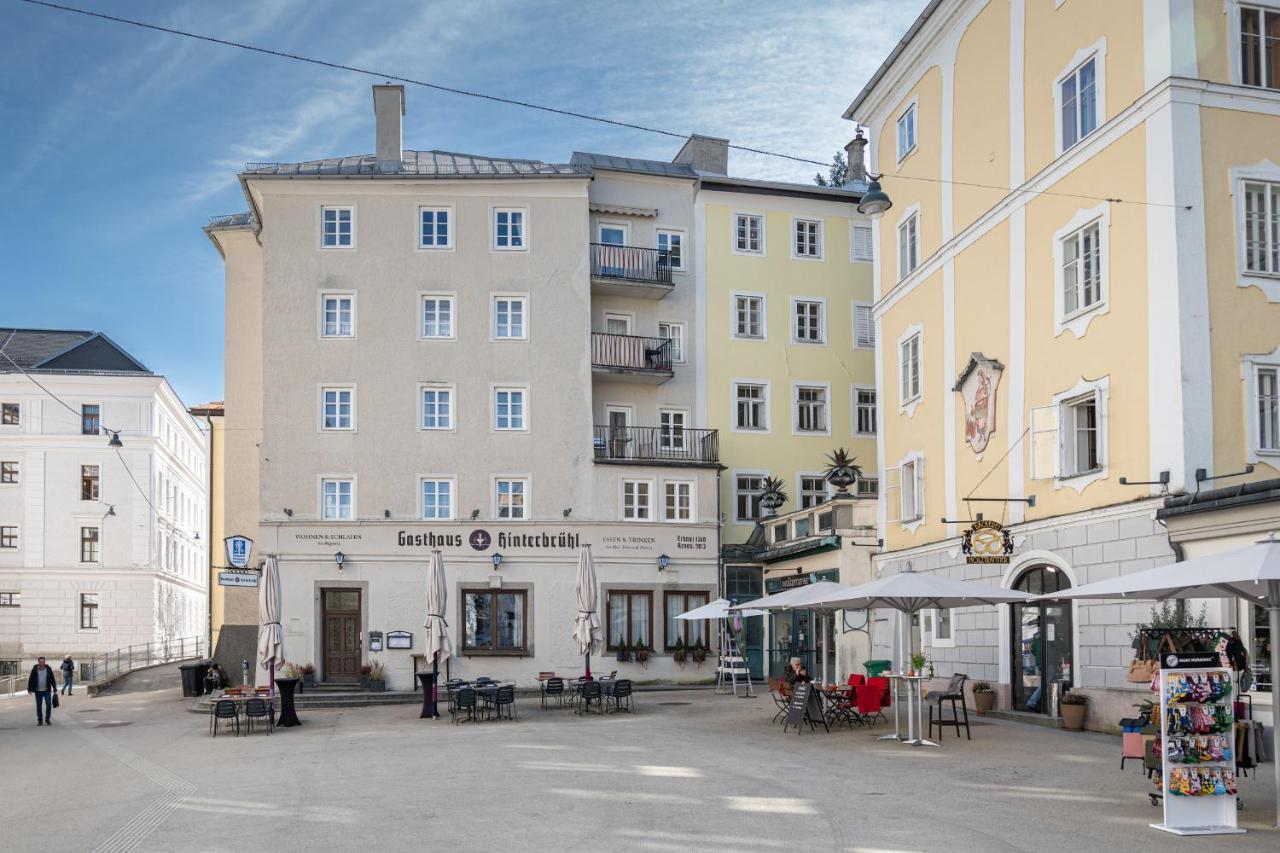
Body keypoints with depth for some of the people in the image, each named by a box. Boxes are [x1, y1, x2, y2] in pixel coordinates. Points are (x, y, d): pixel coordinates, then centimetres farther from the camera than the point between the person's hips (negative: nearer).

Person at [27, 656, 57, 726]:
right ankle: (40, 720, 16)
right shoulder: (34, 670, -3)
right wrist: (30, 689, -5)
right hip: (38, 691, 0)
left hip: (47, 690, 0)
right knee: (39, 706, 6)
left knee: (49, 704, -7)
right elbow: (31, 679, 0)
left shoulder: (48, 669, -1)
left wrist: (55, 689, 2)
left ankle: (47, 719, 7)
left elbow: (53, 679, 3)